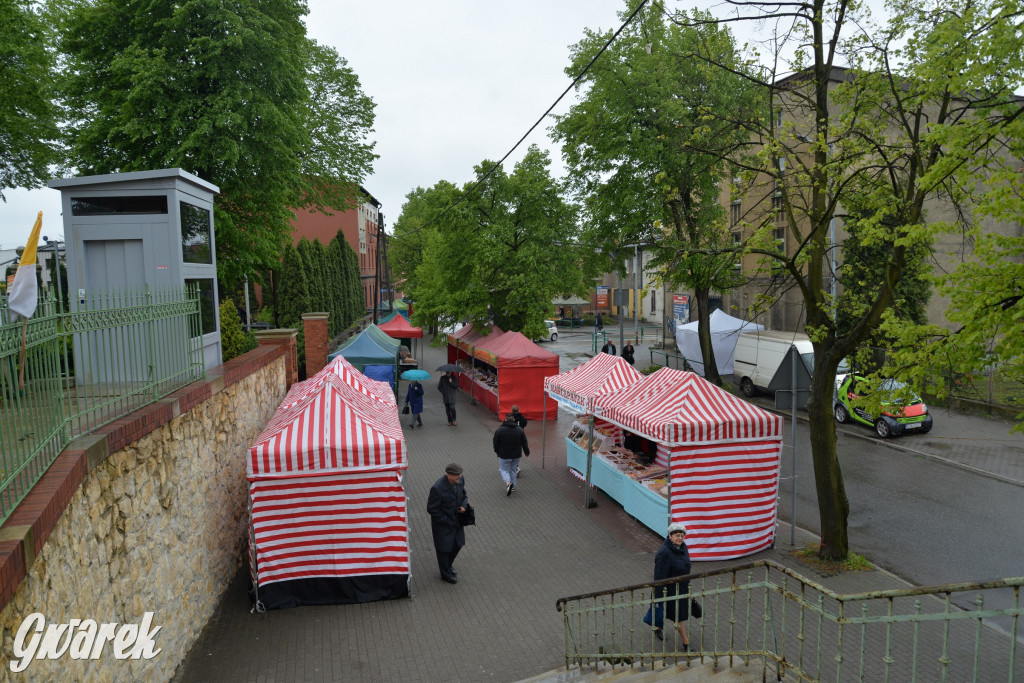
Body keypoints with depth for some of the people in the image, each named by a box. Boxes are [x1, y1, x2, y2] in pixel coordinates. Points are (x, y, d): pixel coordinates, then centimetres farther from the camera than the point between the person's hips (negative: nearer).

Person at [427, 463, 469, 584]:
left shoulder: (460, 480, -14)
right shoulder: (437, 488, -33)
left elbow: (464, 494, 6)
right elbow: (431, 509, -22)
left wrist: (463, 505, -14)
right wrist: (446, 521, -18)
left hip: (456, 520, 6)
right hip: (443, 524, -6)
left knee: (458, 544, 21)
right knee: (444, 548, 13)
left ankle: (448, 565, 49)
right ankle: (446, 573, 37)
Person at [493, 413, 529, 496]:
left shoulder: (499, 430, -11)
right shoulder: (520, 430, -2)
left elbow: (495, 443, -4)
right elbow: (524, 443, 2)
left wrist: (496, 451, 14)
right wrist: (527, 452, 15)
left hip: (504, 455, -3)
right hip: (516, 455, 3)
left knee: (504, 470, 9)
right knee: (513, 470, 19)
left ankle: (508, 483, -15)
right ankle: (513, 486, 24)